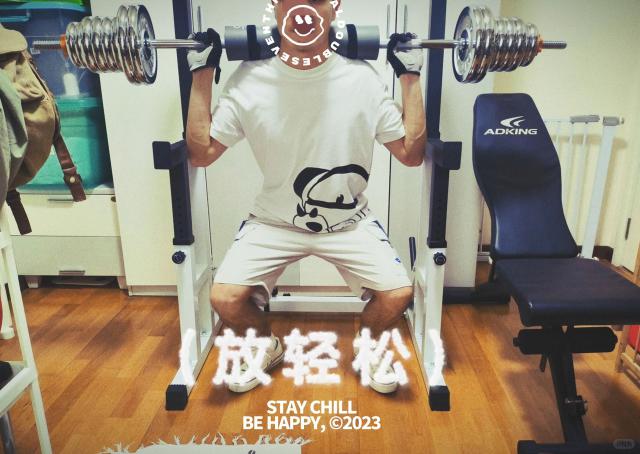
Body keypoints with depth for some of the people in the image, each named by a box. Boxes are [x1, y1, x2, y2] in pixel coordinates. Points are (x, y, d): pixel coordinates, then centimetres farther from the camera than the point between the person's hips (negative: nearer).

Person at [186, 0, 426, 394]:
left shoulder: (363, 79, -12)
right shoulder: (249, 80, -12)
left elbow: (411, 153, -6)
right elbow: (201, 153, -6)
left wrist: (411, 76, -10)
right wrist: (202, 75, -10)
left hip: (349, 221, 0)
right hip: (275, 221, 1)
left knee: (398, 293, -19)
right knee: (225, 297, -18)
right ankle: (267, 347, 19)